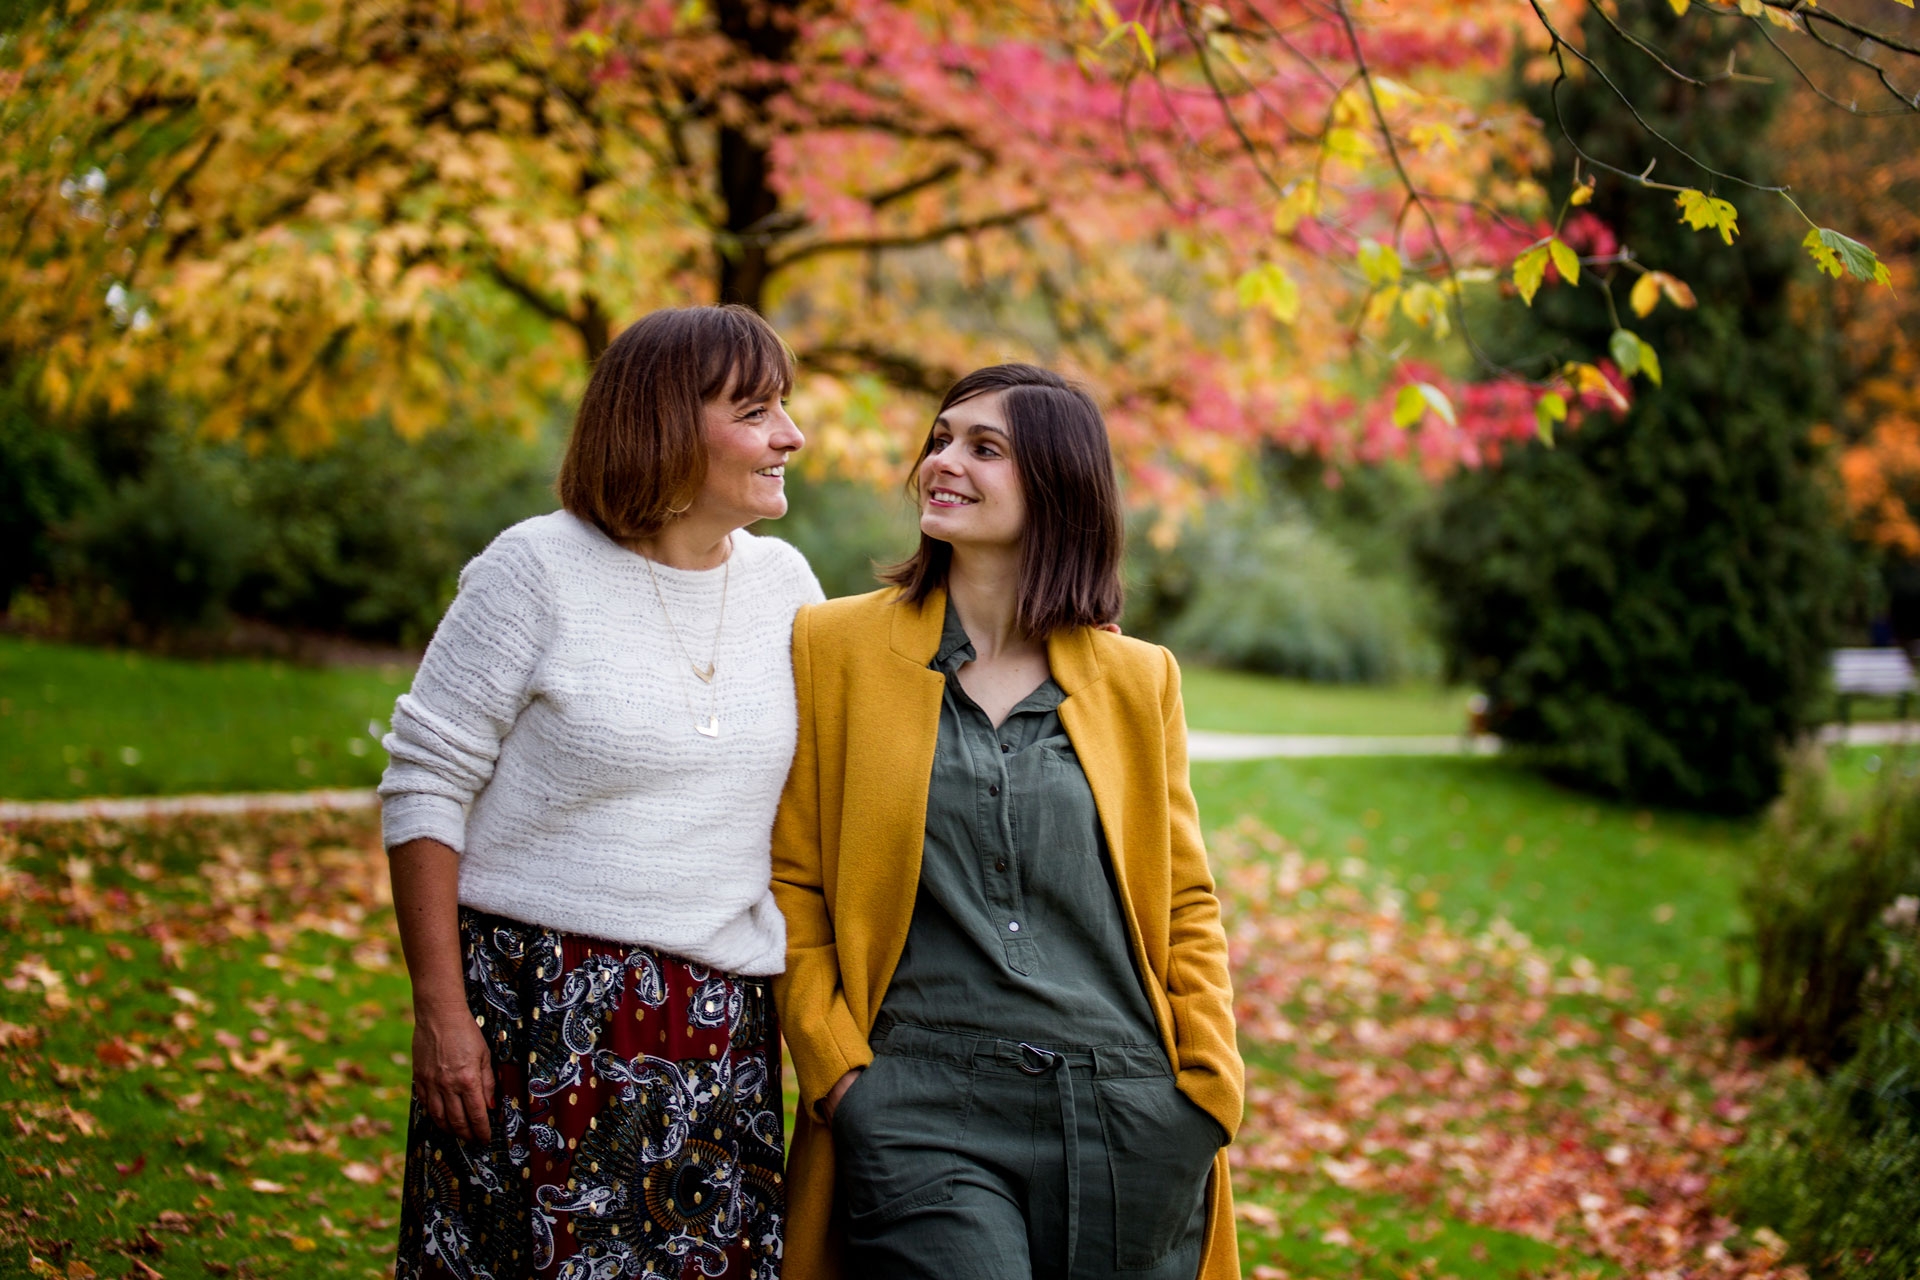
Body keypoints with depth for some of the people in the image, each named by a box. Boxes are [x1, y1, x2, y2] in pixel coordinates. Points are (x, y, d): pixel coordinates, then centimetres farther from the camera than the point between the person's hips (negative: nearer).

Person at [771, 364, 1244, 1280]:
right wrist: (839, 1073, -5)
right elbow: (790, 886, 4)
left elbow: (1186, 903, 13)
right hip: (920, 1116, -2)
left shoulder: (1139, 679, 11)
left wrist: (1210, 1087, 2)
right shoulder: (833, 646, 5)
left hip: (1127, 1117, 3)